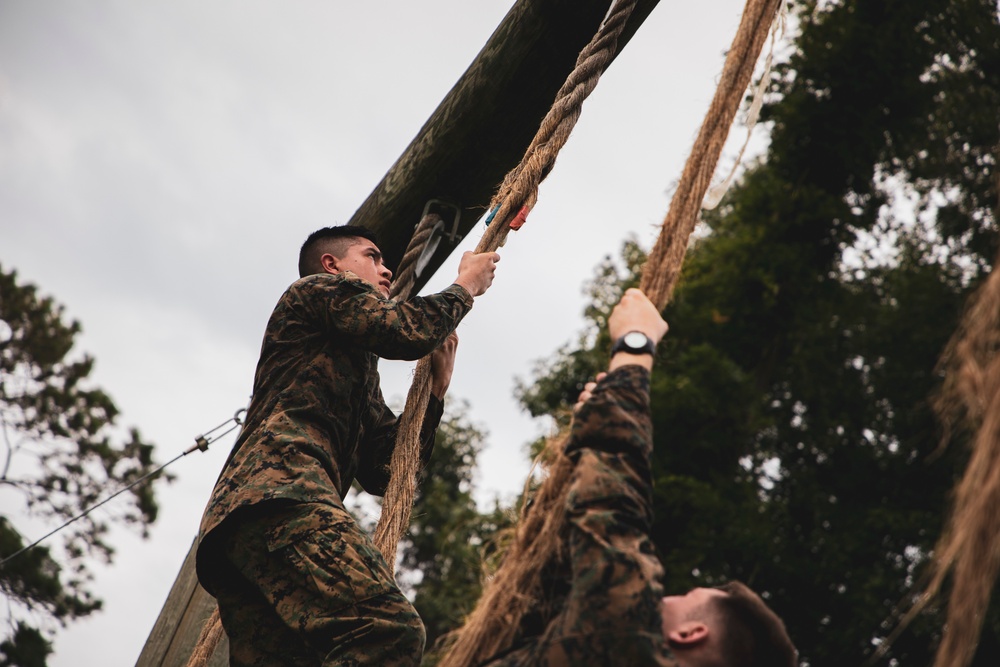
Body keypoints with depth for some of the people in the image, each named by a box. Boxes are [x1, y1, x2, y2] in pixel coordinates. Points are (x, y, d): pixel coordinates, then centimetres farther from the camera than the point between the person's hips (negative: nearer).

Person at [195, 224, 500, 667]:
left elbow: (383, 472, 32)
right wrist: (466, 285, 19)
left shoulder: (359, 371, 40)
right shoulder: (320, 287, 18)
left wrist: (436, 385, 30)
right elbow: (407, 331, 1)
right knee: (390, 629, -29)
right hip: (279, 488, -9)